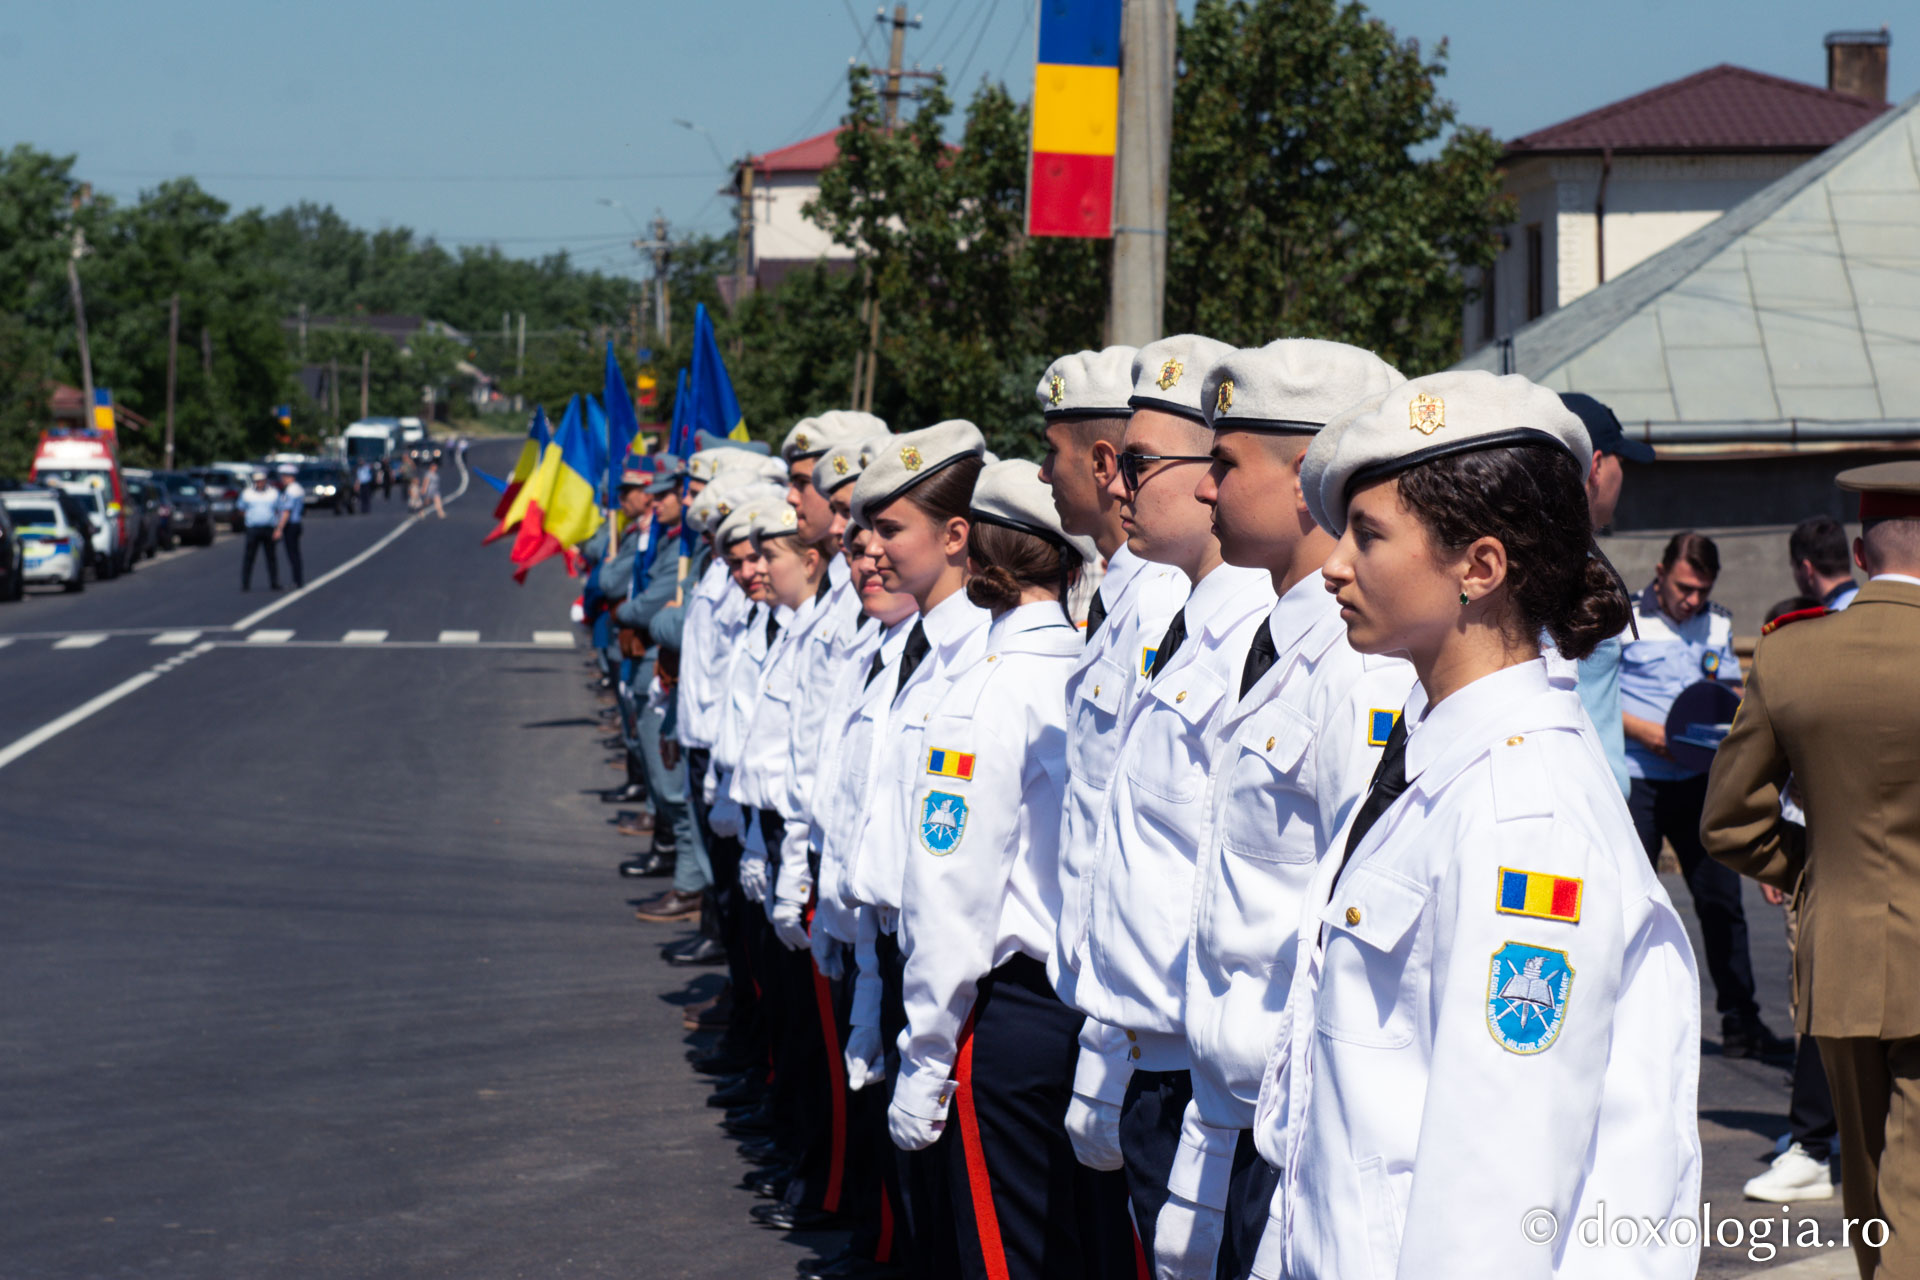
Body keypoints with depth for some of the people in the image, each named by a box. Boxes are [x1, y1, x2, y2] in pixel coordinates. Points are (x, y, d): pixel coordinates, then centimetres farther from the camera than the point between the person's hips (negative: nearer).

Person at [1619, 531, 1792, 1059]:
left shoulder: (1718, 625, 10)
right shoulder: (1625, 619, -4)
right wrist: (1647, 731, -17)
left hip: (1698, 779, 4)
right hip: (1636, 779, -4)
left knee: (1721, 898, 2)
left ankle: (1741, 1024, 8)